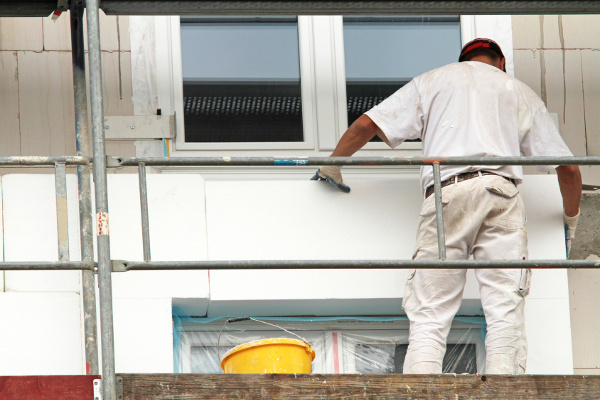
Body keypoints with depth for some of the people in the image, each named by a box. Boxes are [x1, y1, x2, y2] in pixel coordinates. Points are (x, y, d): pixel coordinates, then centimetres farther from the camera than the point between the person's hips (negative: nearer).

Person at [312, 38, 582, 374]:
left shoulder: (431, 82, 27)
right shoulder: (521, 92, 28)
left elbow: (367, 124, 17)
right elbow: (568, 168, 22)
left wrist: (332, 165, 32)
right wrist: (572, 219, 39)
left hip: (446, 193, 0)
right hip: (502, 192, 1)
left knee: (429, 316, -4)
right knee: (506, 309, -5)